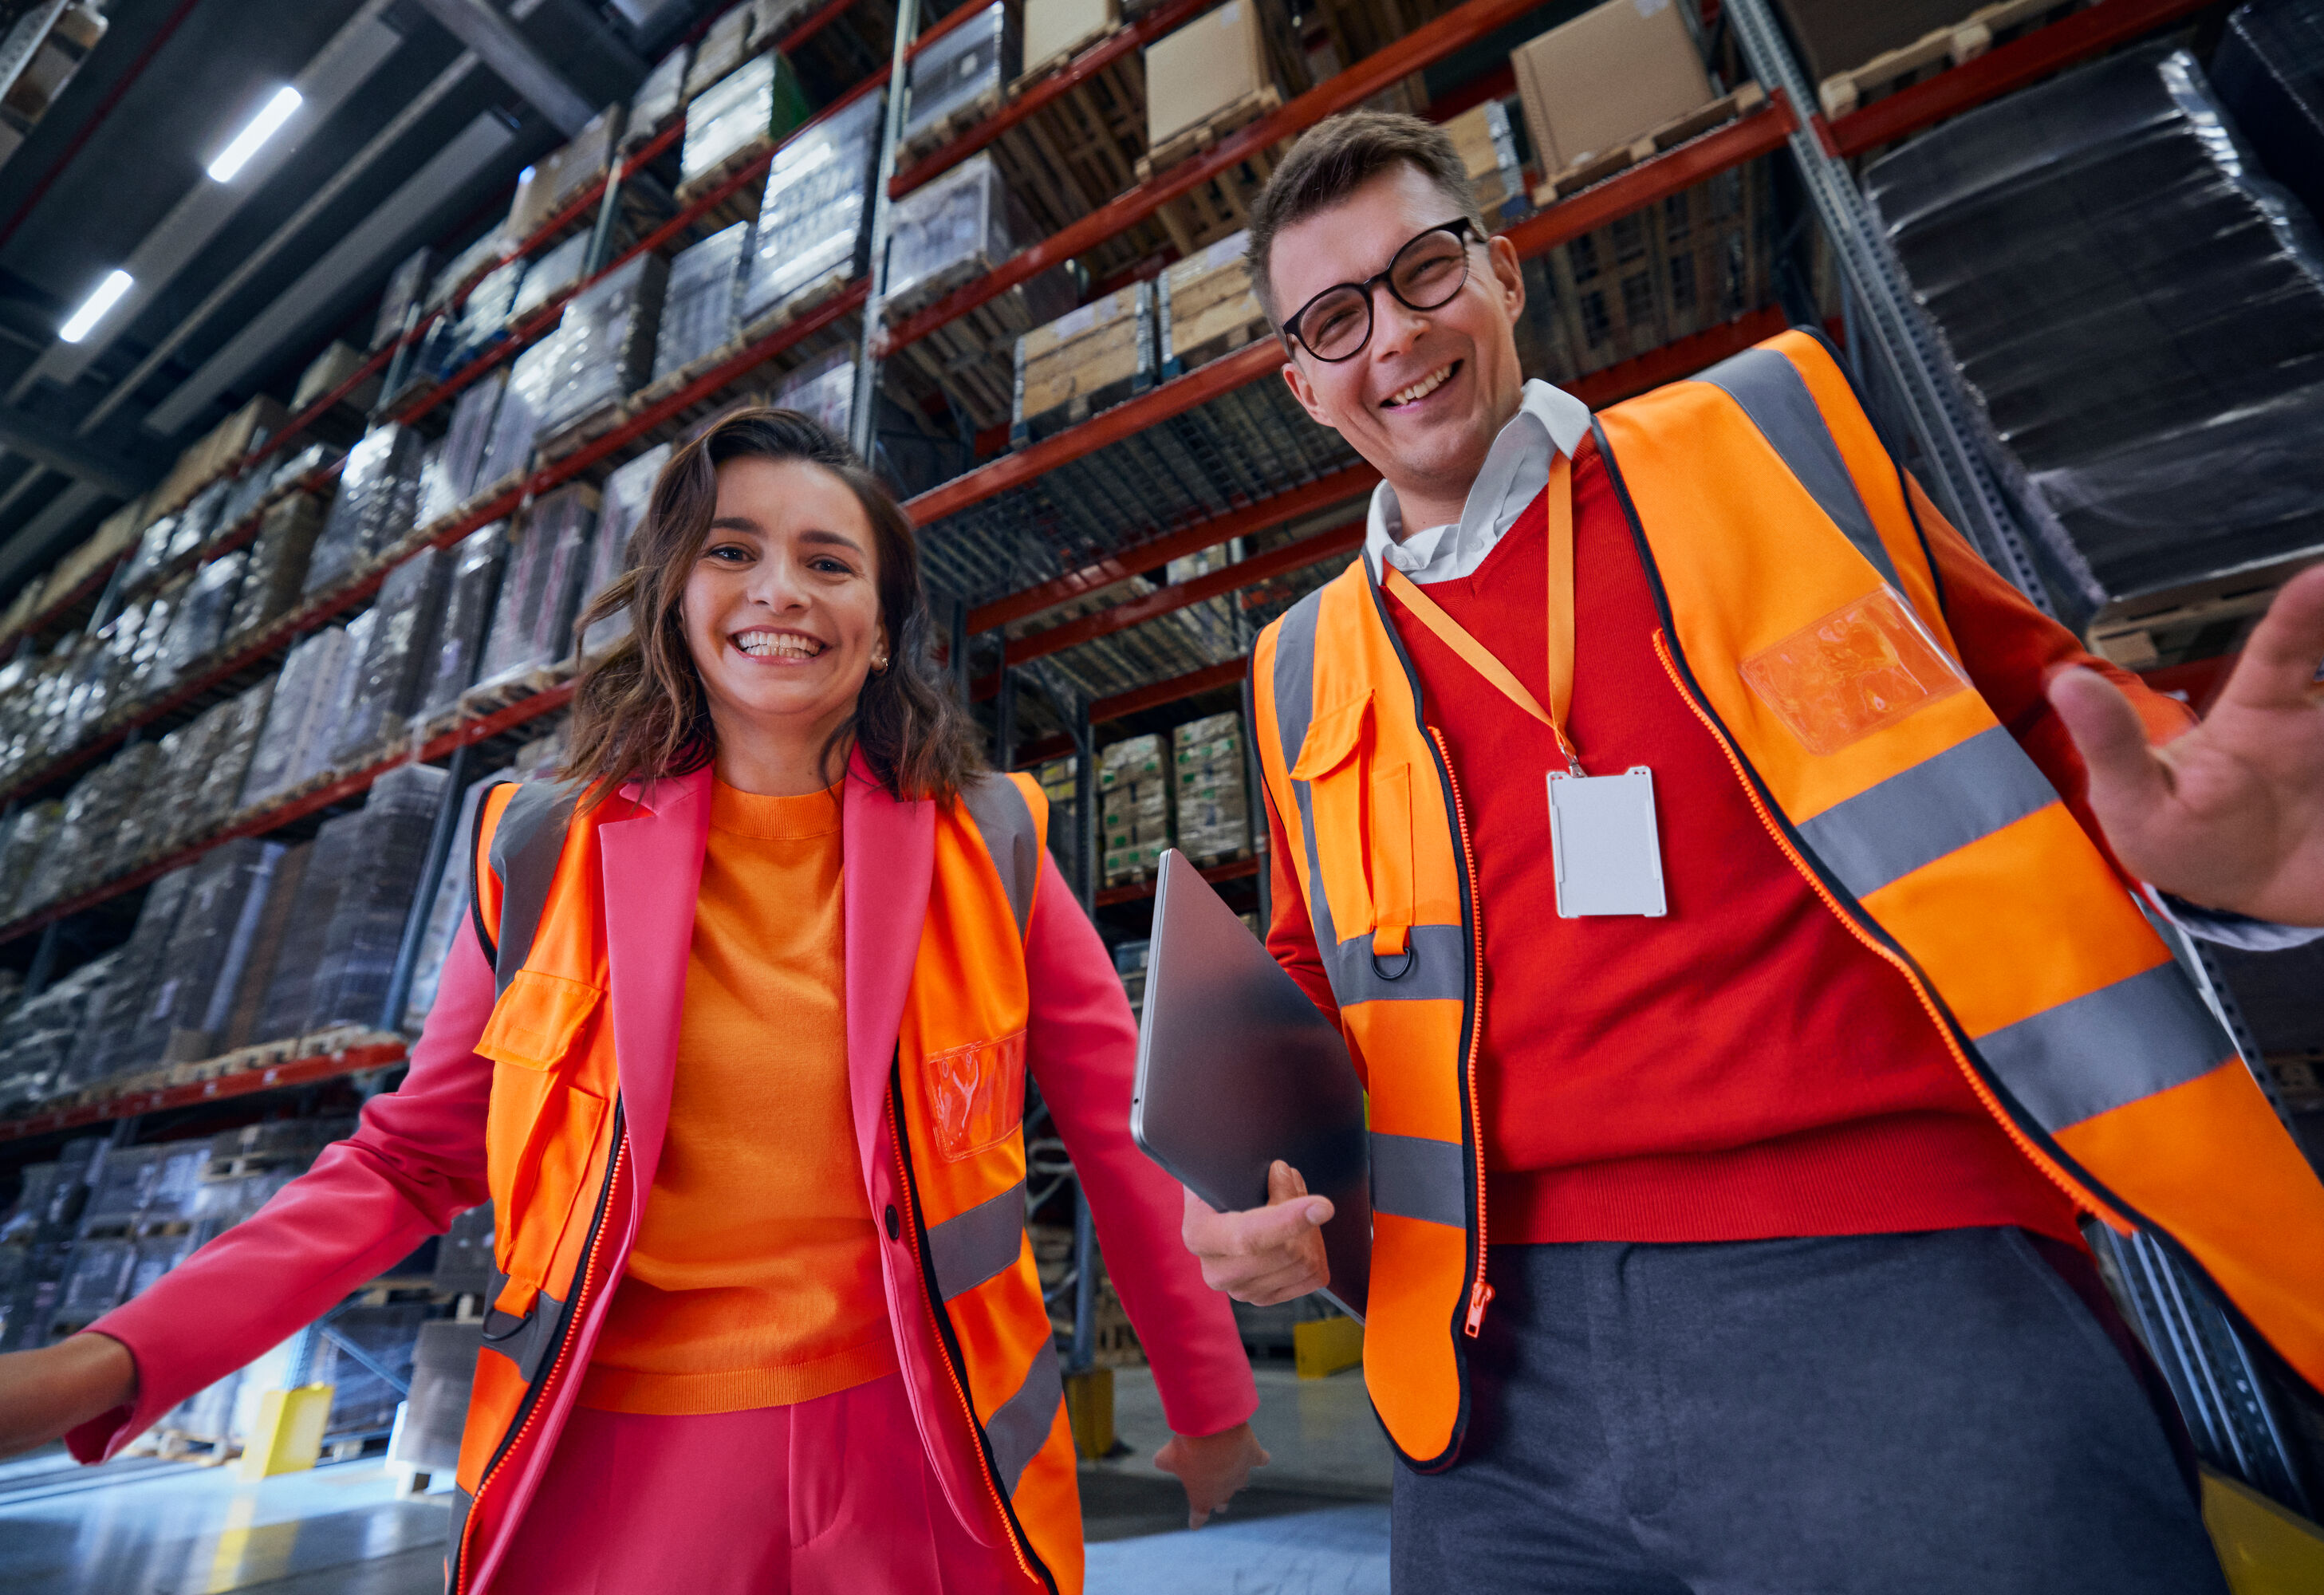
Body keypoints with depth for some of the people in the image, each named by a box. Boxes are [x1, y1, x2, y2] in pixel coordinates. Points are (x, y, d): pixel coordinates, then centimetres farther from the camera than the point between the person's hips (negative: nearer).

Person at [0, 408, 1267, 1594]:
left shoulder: (985, 850, -8)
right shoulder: (548, 853, -4)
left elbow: (1126, 1134, -3)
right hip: (617, 1454, 1)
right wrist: (110, 1363, -10)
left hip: (918, 1446, 0)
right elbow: (410, 1161, 5)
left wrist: (1210, 1401, 5)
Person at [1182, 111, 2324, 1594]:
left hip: (1899, 1299, -1)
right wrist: (1259, 1166, 0)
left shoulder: (1770, 426, 7)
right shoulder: (1305, 669, 11)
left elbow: (2032, 701, 11)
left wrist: (2201, 820, -11)